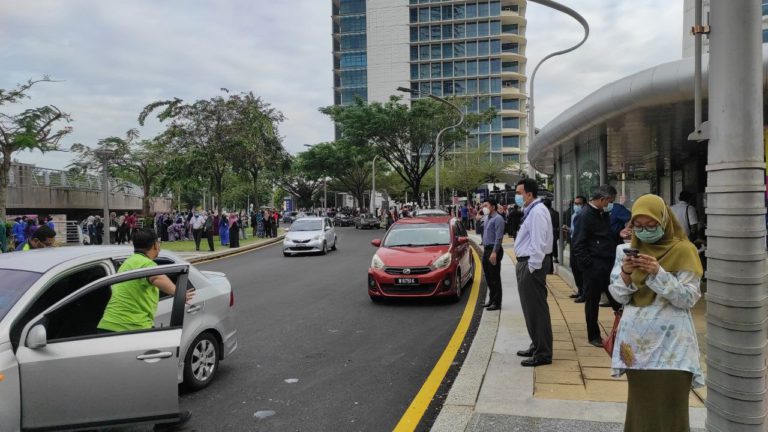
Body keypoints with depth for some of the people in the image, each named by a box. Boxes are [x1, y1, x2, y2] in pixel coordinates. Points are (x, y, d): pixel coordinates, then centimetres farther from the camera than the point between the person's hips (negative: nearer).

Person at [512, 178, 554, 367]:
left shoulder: (537, 212, -16)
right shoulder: (530, 211, 15)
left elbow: (538, 243, -22)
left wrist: (532, 267, -21)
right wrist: (525, 266, 15)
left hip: (532, 265, -10)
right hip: (526, 263, 11)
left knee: (536, 309, -4)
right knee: (530, 308, 19)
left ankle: (543, 353, 5)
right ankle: (536, 346, 33)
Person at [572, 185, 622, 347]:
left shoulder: (604, 214, 13)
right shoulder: (586, 215, -13)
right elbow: (578, 245, -16)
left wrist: (619, 235, 4)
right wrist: (589, 264, -17)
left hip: (608, 265, 7)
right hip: (594, 267, -7)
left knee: (617, 300, 9)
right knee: (592, 302, 6)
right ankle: (593, 336, 18)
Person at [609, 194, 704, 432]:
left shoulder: (683, 250, -5)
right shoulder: (628, 250, 7)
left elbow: (688, 299, -11)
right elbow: (619, 296, 5)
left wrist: (658, 273, -22)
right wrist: (626, 274, -14)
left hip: (670, 343, -3)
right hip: (636, 340, 4)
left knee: (668, 407, -1)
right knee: (640, 404, 11)